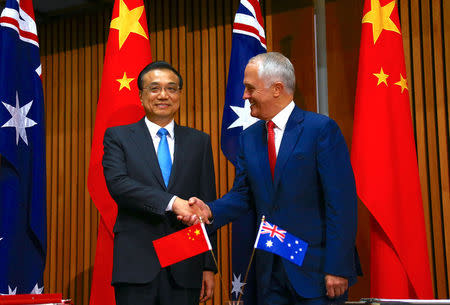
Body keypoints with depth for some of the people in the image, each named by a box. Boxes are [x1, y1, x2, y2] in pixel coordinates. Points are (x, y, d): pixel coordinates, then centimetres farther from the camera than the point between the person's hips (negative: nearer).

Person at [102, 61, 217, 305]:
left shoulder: (199, 142, 12)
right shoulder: (118, 137, 6)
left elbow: (207, 206, 9)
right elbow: (117, 184, -12)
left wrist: (209, 266, 5)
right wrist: (172, 202, -22)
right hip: (136, 266, -2)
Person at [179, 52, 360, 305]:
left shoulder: (322, 129, -10)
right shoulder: (249, 138, 10)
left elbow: (341, 202, -13)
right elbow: (243, 195, 10)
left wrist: (337, 268, -16)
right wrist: (211, 211, -11)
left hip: (315, 268, -5)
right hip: (269, 271, 6)